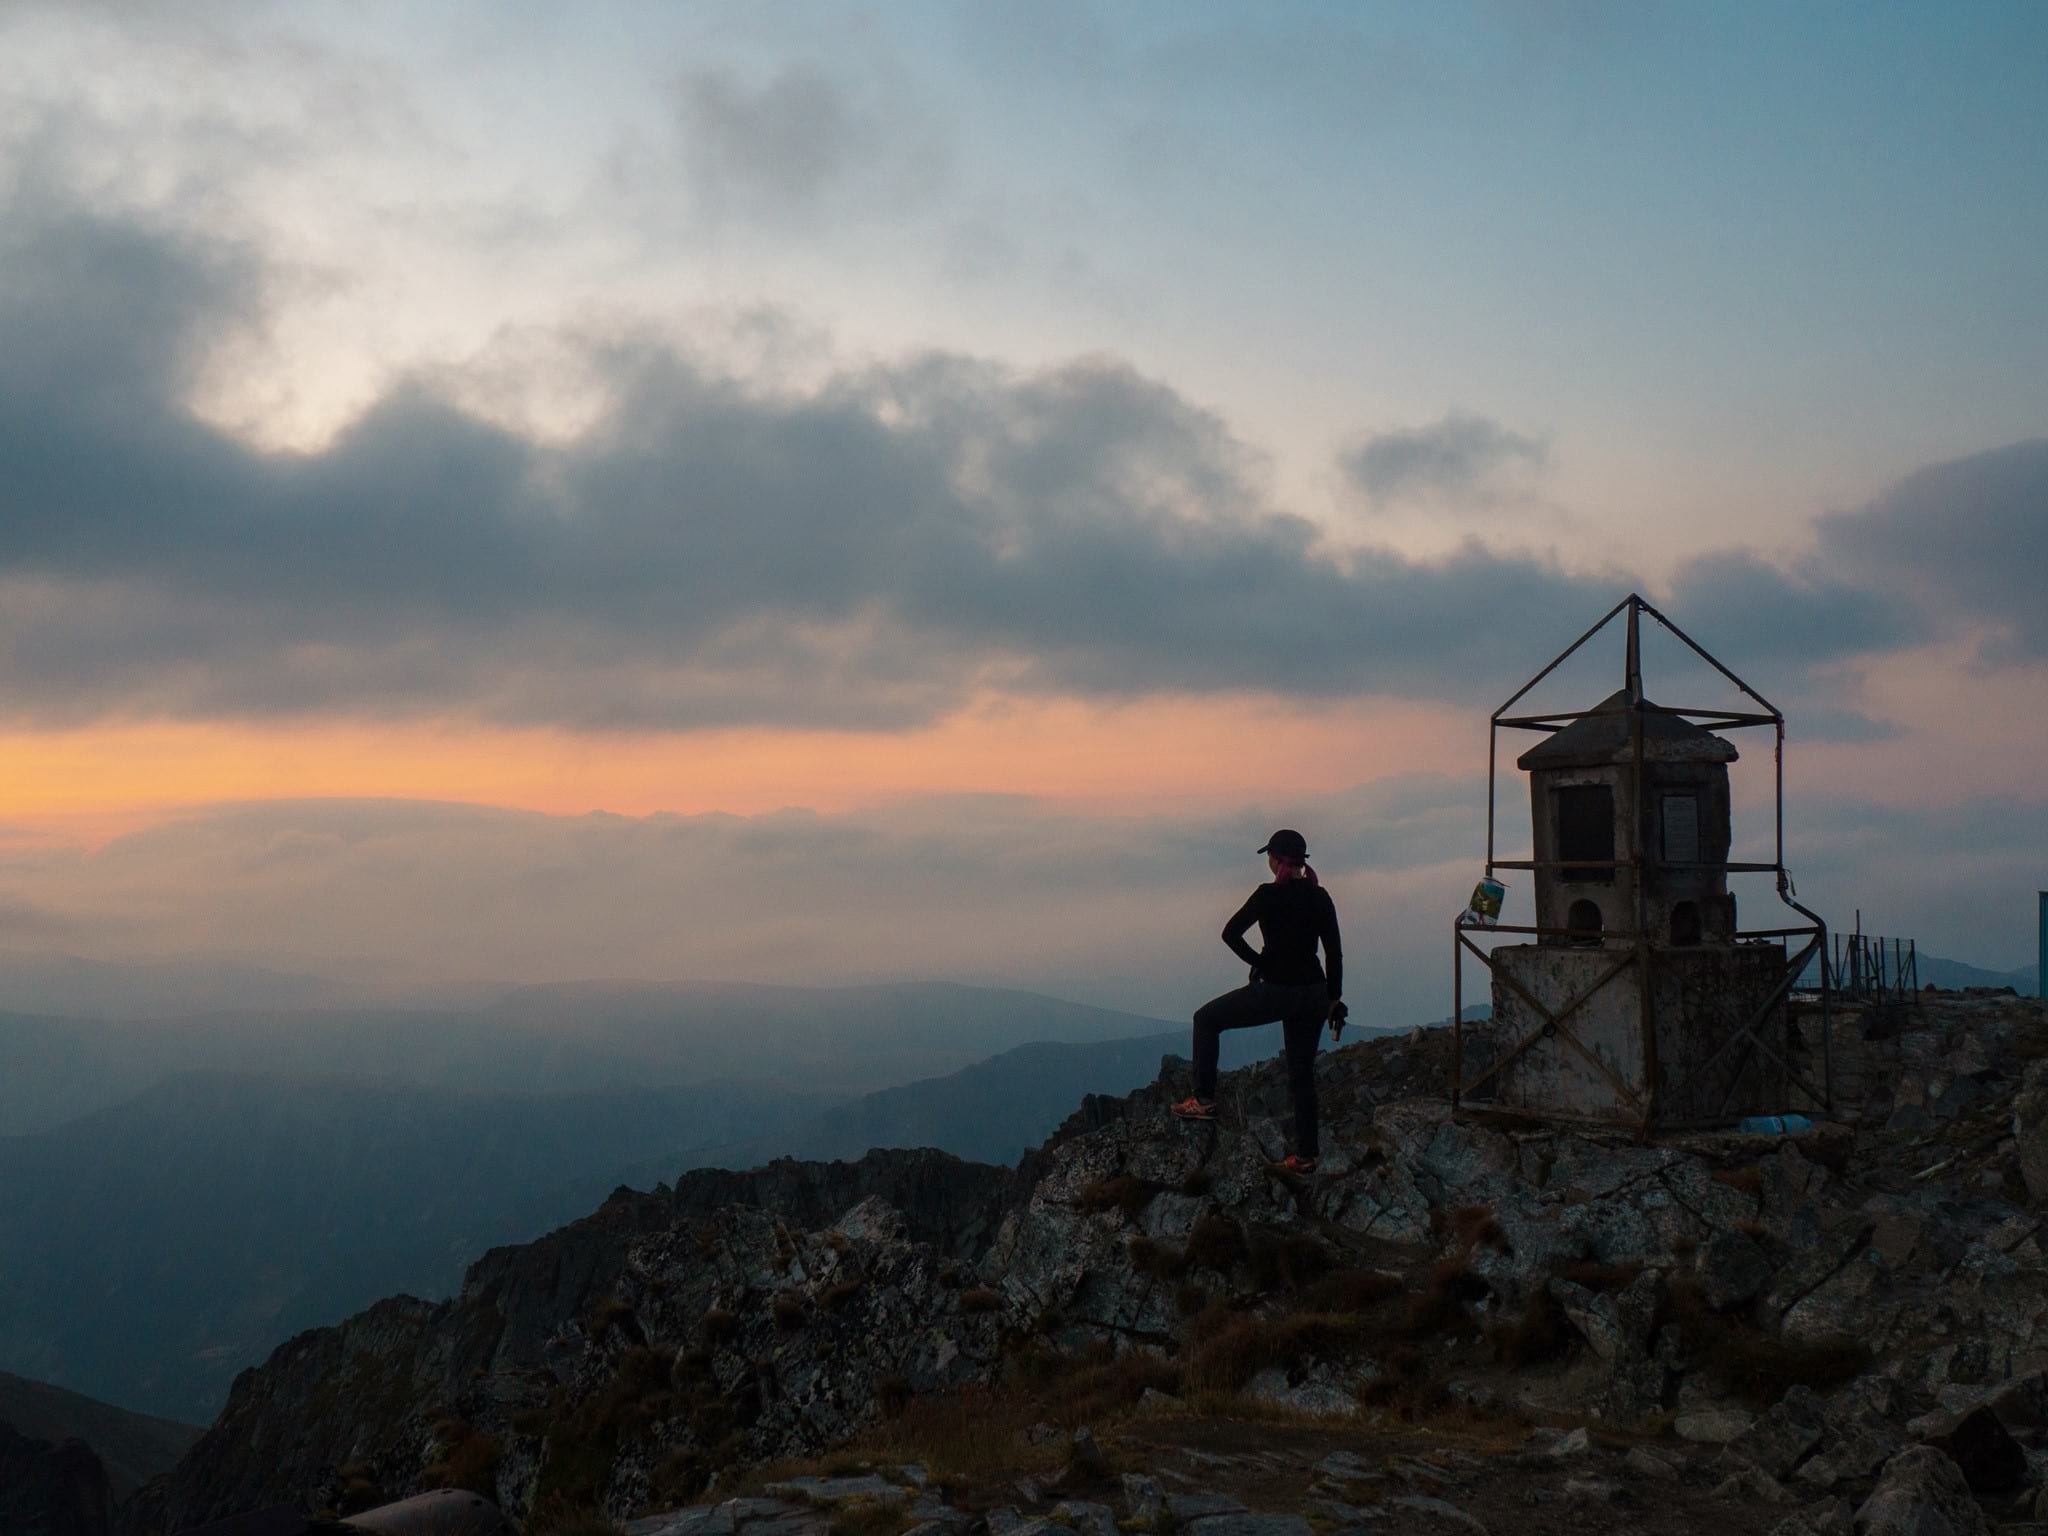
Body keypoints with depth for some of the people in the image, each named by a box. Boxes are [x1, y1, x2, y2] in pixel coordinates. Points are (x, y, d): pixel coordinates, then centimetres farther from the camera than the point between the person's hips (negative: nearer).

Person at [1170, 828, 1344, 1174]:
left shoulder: (1269, 895, -12)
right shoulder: (1320, 897, 3)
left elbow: (1230, 933, -11)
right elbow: (1334, 952, 5)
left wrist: (1259, 962, 4)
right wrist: (1334, 997, 12)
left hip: (1276, 992, -6)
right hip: (1313, 994, 6)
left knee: (1207, 1018, 15)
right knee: (1302, 1073, 16)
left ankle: (1204, 1099, 11)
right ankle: (1305, 1155, 19)